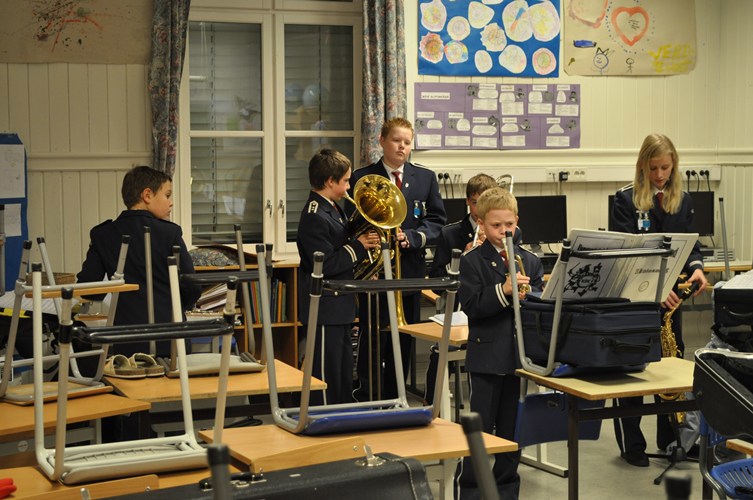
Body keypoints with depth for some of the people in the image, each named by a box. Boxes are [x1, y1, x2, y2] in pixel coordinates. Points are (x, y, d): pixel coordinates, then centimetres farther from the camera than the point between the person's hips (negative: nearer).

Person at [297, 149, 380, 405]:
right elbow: (325, 265, -25)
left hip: (340, 306, 11)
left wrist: (363, 240, 5)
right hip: (325, 309, -11)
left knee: (344, 376, 18)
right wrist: (358, 247, -16)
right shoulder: (315, 217, -20)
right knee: (326, 378, -3)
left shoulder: (333, 211, 13)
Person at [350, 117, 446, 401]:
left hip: (410, 269, 3)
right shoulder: (362, 178, 2)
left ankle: (394, 399, 19)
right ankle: (366, 399, 7)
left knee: (404, 339, 8)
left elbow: (437, 222, 5)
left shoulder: (426, 178, 10)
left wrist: (411, 237, -12)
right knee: (373, 337, -3)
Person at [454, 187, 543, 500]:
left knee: (511, 424, 12)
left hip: (520, 353, 4)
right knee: (480, 424, 1)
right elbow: (470, 306, -13)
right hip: (486, 353, -4)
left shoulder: (530, 260, 7)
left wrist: (527, 295, -16)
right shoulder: (473, 260, -4)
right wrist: (503, 291, -24)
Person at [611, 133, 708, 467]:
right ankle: (630, 444, 11)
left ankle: (670, 439, 22)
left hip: (670, 297, 5)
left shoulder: (683, 201, 8)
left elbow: (689, 243, 5)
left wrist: (696, 267, -18)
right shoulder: (626, 200, -7)